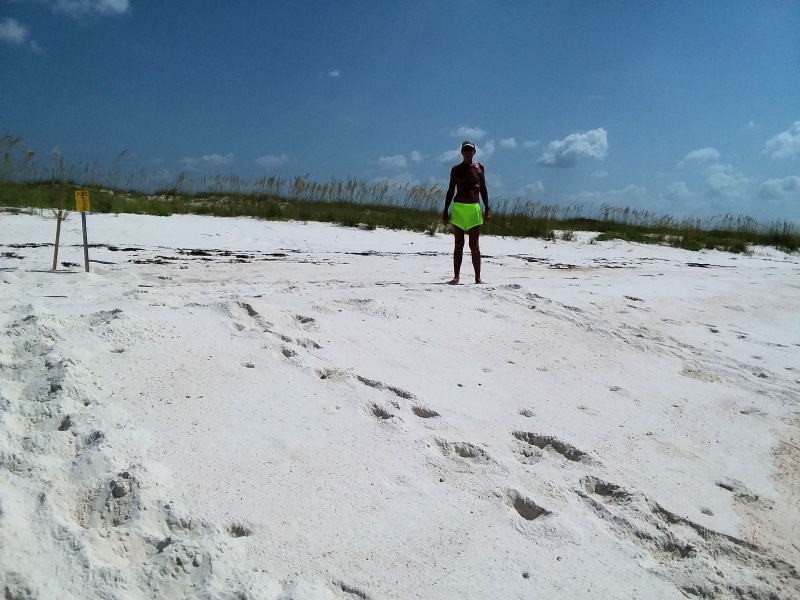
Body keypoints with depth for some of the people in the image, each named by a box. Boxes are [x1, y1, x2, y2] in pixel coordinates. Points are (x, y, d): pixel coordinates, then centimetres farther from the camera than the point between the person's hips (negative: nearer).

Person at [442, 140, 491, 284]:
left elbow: (483, 189, 11)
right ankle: (456, 276, 4)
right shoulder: (455, 170, 7)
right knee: (459, 244, 2)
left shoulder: (479, 168, 9)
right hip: (458, 208, 0)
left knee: (474, 245, 1)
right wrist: (445, 211, 3)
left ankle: (478, 277, 4)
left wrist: (487, 209, 3)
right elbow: (450, 191, 8)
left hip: (474, 208, 0)